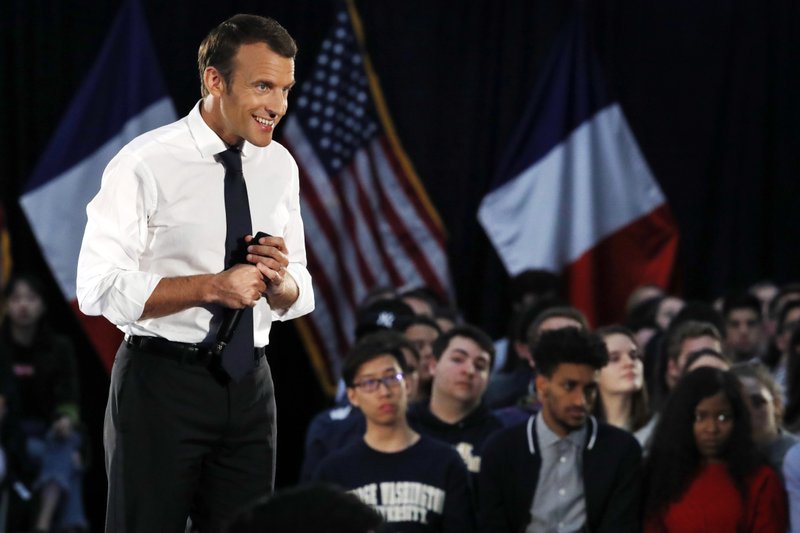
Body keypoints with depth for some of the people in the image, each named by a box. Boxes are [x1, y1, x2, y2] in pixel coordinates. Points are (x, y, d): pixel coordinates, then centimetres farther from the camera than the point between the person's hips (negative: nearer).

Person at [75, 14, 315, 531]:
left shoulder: (279, 166, 8)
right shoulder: (146, 164, -11)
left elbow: (299, 297, 13)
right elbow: (100, 289, -18)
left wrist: (280, 280, -11)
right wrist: (214, 287, -23)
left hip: (249, 386, 5)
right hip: (163, 385, -5)